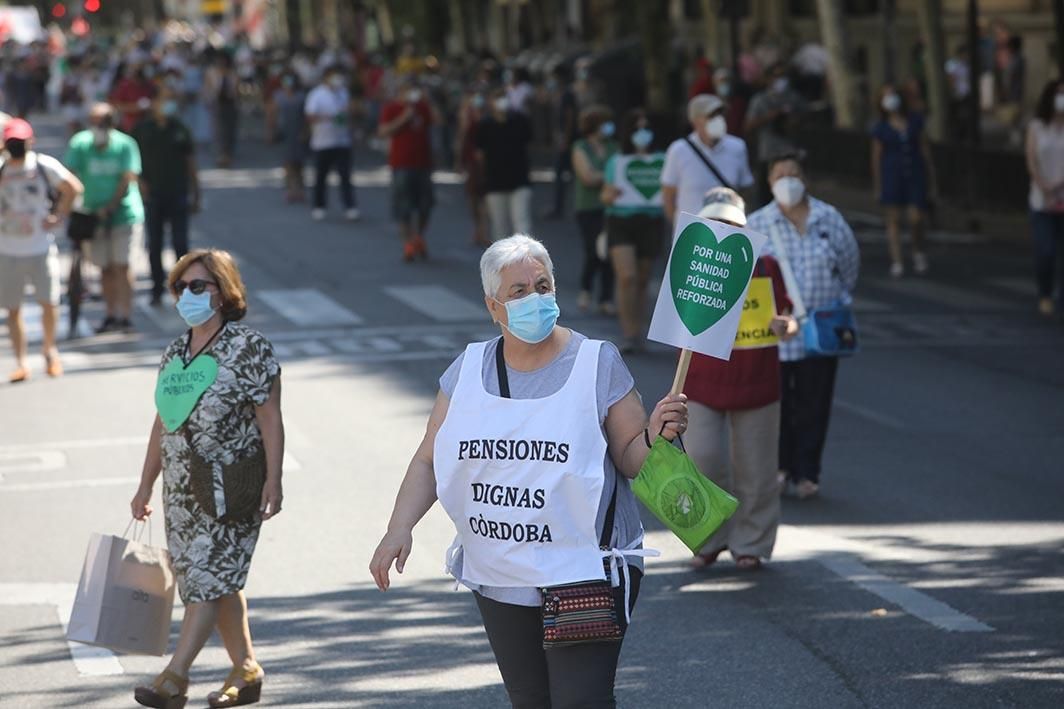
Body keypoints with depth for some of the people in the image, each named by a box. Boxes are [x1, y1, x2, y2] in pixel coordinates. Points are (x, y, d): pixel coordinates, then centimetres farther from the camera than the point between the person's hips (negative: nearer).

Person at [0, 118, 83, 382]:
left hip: (41, 248, -2)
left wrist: (58, 217, -1)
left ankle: (50, 350, 18)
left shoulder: (45, 165, -2)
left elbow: (73, 189, 4)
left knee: (48, 301, -5)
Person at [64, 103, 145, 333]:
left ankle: (125, 316, -8)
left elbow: (127, 181, -11)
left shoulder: (125, 145, -7)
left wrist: (110, 208, -18)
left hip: (124, 213, -3)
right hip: (95, 216, 3)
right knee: (106, 268, 6)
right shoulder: (80, 144, -3)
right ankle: (111, 315, 16)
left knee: (121, 266, -10)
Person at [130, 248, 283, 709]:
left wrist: (273, 482, -17)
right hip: (182, 490, 7)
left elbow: (270, 420, -11)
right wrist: (145, 487, 17)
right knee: (220, 582, 11)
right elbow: (162, 424, 17)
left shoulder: (249, 348, -9)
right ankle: (246, 671, 21)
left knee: (209, 577, -10)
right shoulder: (175, 353, 11)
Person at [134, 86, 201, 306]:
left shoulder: (181, 130, 4)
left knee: (180, 243, -3)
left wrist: (195, 195, 6)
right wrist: (140, 181, -6)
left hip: (178, 195, 0)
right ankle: (157, 289, 14)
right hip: (152, 195, 0)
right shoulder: (143, 129, 2)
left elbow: (191, 164, 8)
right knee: (154, 244, 5)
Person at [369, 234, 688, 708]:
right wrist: (400, 528, -8)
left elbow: (631, 461, -3)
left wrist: (656, 437, -25)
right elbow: (429, 461, 6)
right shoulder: (468, 370, 5)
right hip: (498, 577, 4)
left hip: (584, 578, -4)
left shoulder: (597, 363, -5)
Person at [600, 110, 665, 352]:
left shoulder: (662, 162, 6)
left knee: (642, 281, 6)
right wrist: (609, 196, -10)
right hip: (621, 222, -1)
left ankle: (638, 332, 18)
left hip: (651, 222, 1)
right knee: (627, 277, -16)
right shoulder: (616, 162, 7)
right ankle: (629, 334, -12)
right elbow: (606, 194, 12)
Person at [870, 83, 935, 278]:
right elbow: (876, 157, 3)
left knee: (916, 219, -5)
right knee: (893, 219, -3)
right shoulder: (880, 128, -1)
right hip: (891, 174, -1)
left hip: (915, 174, 1)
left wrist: (930, 175, 8)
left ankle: (918, 251, 23)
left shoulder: (915, 120, 3)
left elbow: (925, 148, 8)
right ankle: (896, 263, -1)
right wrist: (877, 186, 3)